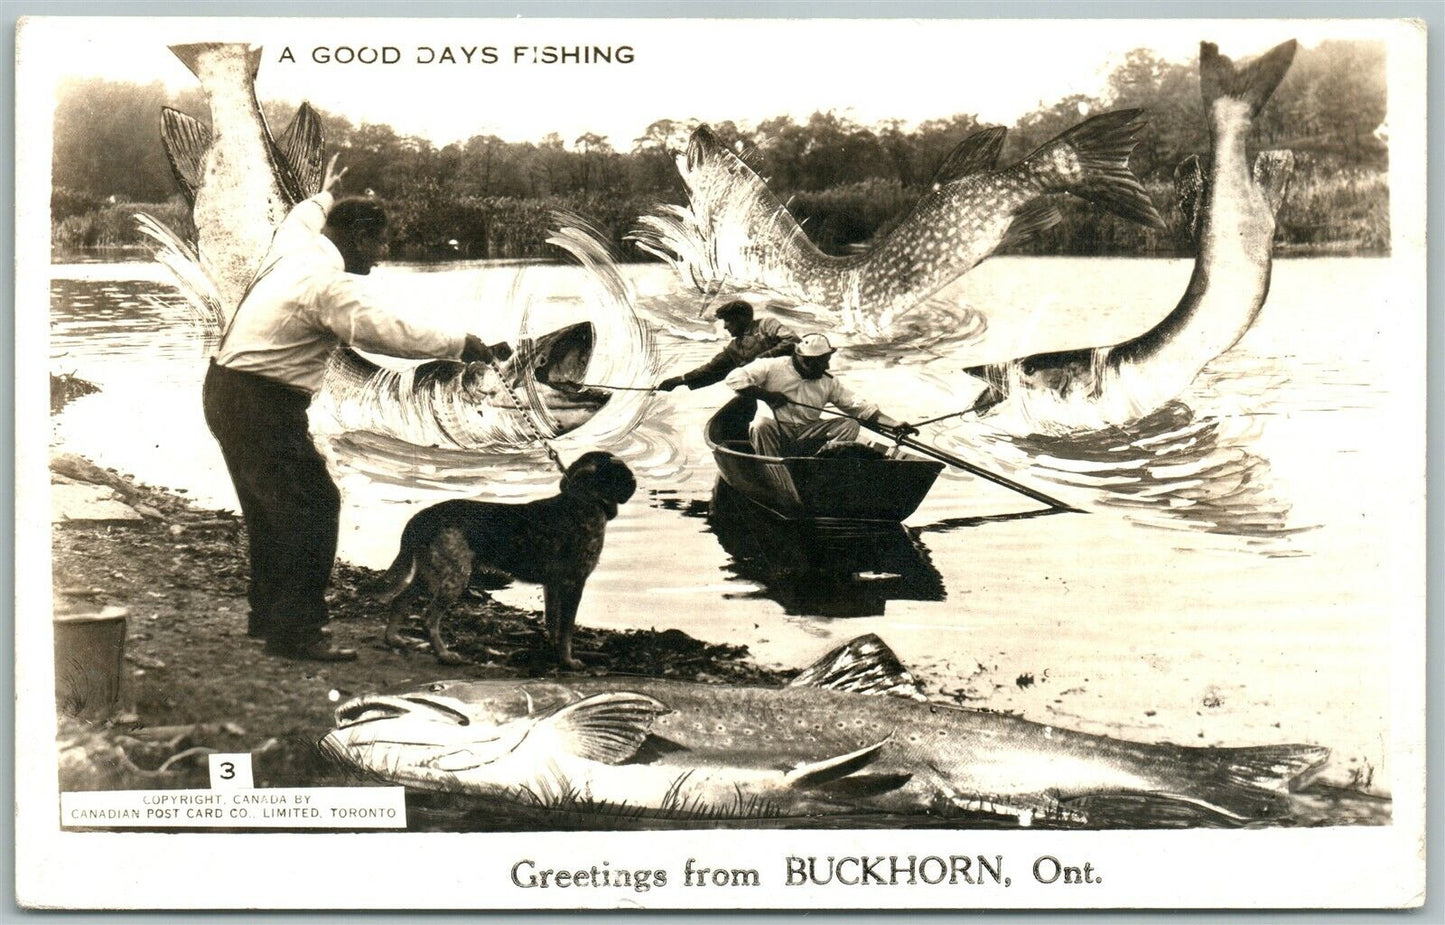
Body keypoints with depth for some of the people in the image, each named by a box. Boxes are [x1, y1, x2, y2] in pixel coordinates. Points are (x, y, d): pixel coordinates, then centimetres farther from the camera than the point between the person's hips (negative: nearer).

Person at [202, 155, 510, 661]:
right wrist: (462, 346, -23)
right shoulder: (333, 285, -19)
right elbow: (393, 332, -26)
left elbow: (299, 217, 35)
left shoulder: (293, 247, 10)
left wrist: (323, 196, 55)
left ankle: (268, 615, 31)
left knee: (270, 506, 20)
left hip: (225, 391, 11)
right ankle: (295, 630, -8)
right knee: (313, 506, -9)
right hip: (261, 403, -11)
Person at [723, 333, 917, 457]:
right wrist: (766, 395, -15)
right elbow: (734, 378, -8)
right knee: (761, 425, -36)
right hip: (777, 433, -4)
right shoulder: (774, 367, -3)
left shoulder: (828, 383, 10)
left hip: (808, 437, 4)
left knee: (850, 425, -16)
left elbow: (859, 407, 4)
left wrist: (893, 425, -8)